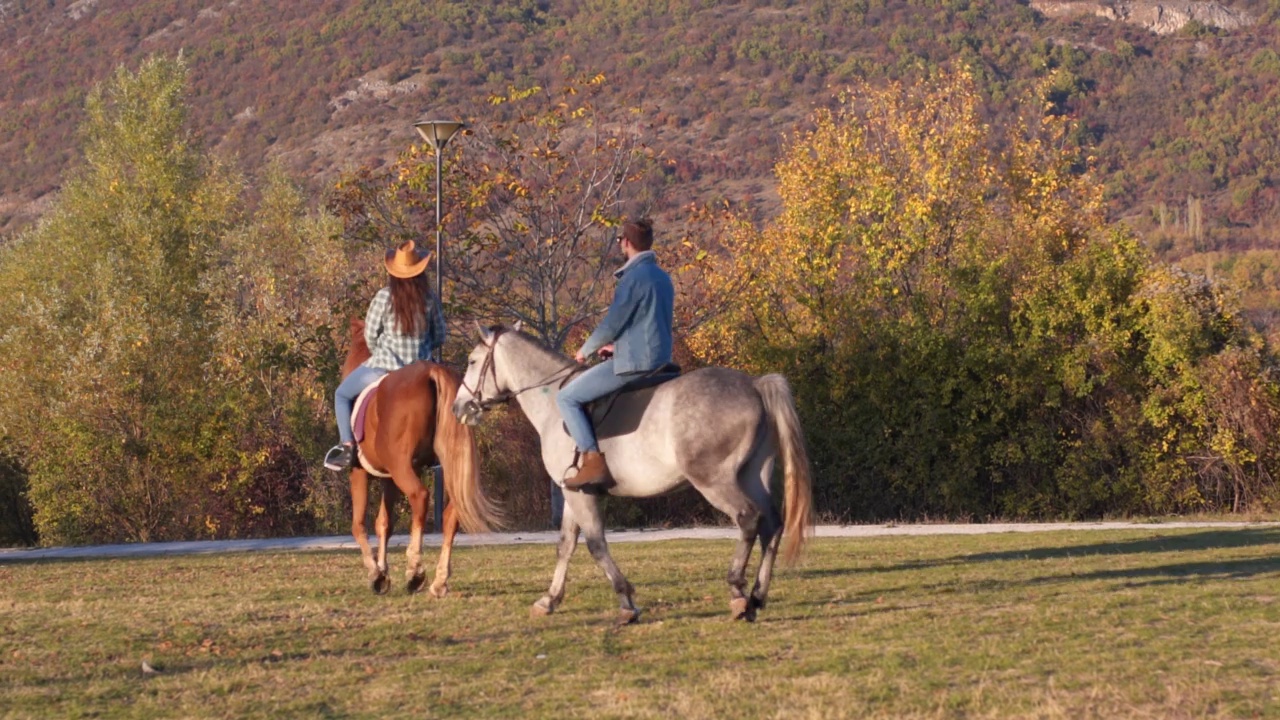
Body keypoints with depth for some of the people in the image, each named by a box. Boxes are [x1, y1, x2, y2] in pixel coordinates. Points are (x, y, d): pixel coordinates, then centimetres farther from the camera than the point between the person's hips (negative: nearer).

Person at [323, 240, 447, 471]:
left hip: (385, 366, -3)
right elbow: (439, 337, 8)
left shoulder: (385, 297, -11)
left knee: (342, 395, 17)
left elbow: (370, 334, -4)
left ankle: (347, 446, 4)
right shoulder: (430, 299, -1)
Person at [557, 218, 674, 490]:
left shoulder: (634, 277, -15)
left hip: (634, 364, -10)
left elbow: (611, 324, -15)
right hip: (659, 362, 10)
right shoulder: (663, 278, 14)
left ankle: (594, 462, -16)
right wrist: (619, 346, 25)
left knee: (568, 398, -6)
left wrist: (585, 351, 1)